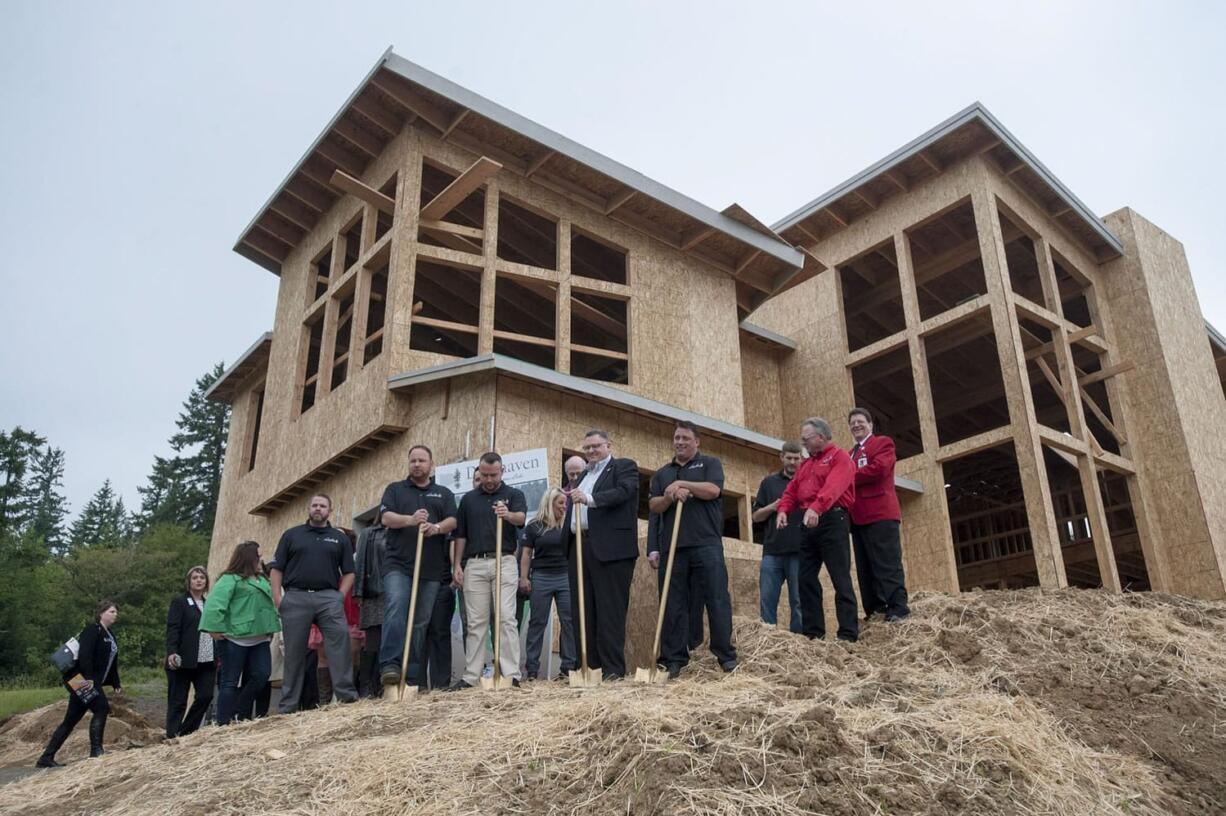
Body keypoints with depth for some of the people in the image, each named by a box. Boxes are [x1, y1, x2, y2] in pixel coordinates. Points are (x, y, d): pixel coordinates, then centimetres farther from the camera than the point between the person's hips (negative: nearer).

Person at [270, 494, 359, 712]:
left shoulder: (339, 538, 14)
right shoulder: (291, 535, 14)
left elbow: (348, 572, 12)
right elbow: (277, 569, 10)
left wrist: (340, 596, -2)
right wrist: (277, 597, -2)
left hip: (328, 597, 0)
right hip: (295, 597, 0)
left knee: (340, 643, -15)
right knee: (294, 652, 5)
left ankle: (347, 695, -14)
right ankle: (287, 706, 12)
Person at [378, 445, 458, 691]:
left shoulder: (444, 494, 18)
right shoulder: (395, 490, 16)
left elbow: (452, 521, 4)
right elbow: (386, 517, 0)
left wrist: (436, 527, -19)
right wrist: (410, 520, -20)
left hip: (431, 569, 1)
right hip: (399, 564, -1)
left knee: (421, 623, 2)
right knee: (395, 611, -22)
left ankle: (414, 678, 4)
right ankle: (390, 665, -24)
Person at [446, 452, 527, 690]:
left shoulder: (513, 495, 6)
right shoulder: (469, 499, 15)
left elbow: (521, 518, -14)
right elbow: (460, 535, 15)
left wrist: (508, 514, -37)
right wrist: (457, 566, 6)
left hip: (504, 562, -3)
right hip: (474, 565, 3)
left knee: (506, 618, -8)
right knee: (476, 622, 4)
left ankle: (511, 675, -7)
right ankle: (471, 677, 8)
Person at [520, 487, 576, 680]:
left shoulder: (568, 525, 9)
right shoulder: (534, 526, 2)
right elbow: (526, 553, 2)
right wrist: (523, 577, -5)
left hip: (565, 577, 2)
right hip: (541, 577, -2)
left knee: (569, 621, 0)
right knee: (537, 622, 4)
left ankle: (569, 666, 8)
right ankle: (532, 668, 9)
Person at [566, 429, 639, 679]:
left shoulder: (625, 467, 6)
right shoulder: (582, 476, 26)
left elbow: (623, 492, -13)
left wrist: (589, 498, -26)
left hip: (610, 548, -7)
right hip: (580, 547, 7)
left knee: (610, 611, -7)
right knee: (584, 611, 6)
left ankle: (613, 670, -4)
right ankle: (591, 667, 10)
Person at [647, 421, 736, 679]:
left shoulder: (710, 463, 11)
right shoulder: (661, 474, 21)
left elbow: (713, 490, -7)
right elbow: (654, 506, 10)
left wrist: (681, 484, -8)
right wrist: (669, 496, -10)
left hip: (707, 543, -3)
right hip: (672, 546, 3)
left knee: (718, 599, -6)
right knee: (674, 604, 2)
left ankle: (726, 656, -1)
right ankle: (674, 660, 6)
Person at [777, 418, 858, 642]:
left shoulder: (839, 457, -1)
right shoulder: (805, 465, 24)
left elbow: (833, 486, -20)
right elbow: (792, 491, 15)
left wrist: (816, 508, -35)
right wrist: (783, 510, -6)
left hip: (831, 520, -8)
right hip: (808, 523, 8)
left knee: (840, 578, -7)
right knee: (806, 578, 5)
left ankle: (848, 634, -5)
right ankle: (812, 632, 10)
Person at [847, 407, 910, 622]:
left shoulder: (883, 443, 5)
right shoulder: (849, 454, 28)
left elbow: (878, 469, -13)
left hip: (880, 513, -8)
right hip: (858, 517, 8)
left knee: (887, 564, -11)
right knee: (865, 568, 5)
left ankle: (898, 609, -10)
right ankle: (874, 611, 8)